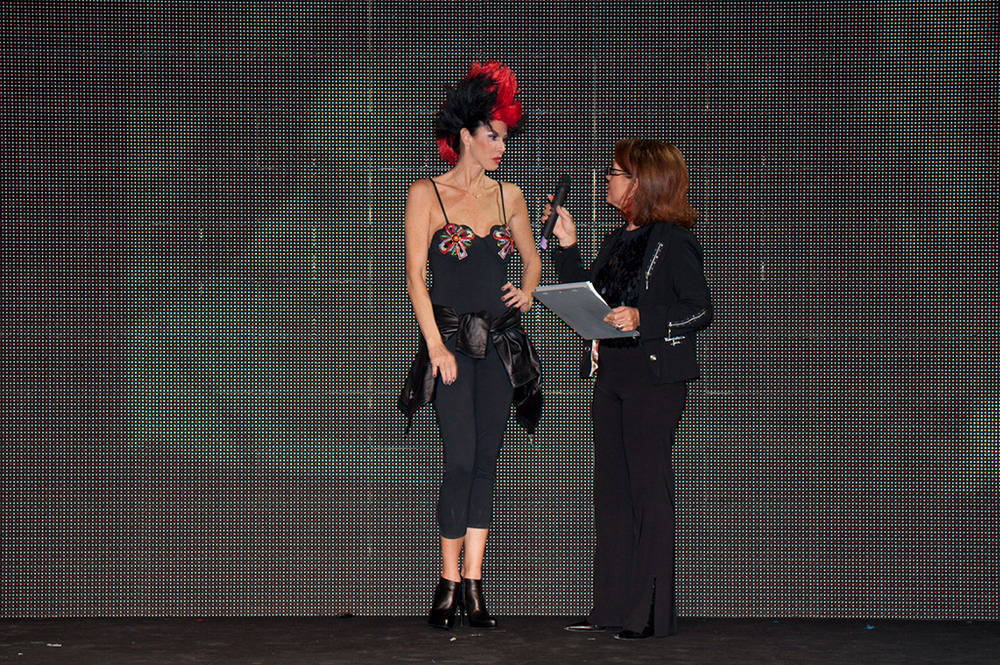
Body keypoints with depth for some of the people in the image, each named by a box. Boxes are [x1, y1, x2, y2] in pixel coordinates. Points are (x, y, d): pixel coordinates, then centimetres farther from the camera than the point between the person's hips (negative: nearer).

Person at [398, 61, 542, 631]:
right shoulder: (427, 194, -1)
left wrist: (527, 291, 3)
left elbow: (532, 257, 24)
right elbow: (416, 276, -6)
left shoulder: (508, 195, 11)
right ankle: (450, 582, 3)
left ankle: (474, 585, 8)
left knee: (487, 462, 3)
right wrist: (437, 347, -12)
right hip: (451, 339, -4)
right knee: (461, 460, -10)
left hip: (500, 342, 4)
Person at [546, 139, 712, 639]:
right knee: (611, 490, 10)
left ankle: (651, 612, 4)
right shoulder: (617, 241, 16)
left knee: (649, 488, -3)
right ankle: (613, 607, 18)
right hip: (611, 375, 8)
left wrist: (642, 318, -22)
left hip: (655, 378, -8)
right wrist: (567, 245, 11)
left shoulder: (673, 240, -8)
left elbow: (701, 309, -11)